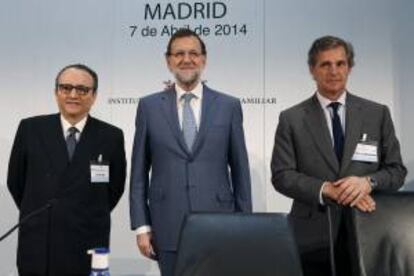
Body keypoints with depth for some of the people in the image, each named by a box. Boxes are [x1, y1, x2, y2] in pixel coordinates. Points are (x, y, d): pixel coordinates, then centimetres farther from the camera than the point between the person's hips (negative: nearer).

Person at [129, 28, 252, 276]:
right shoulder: (149, 106, 4)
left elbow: (240, 171, 5)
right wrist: (142, 226, 0)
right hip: (168, 229, 0)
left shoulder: (229, 106, 3)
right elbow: (139, 174, 5)